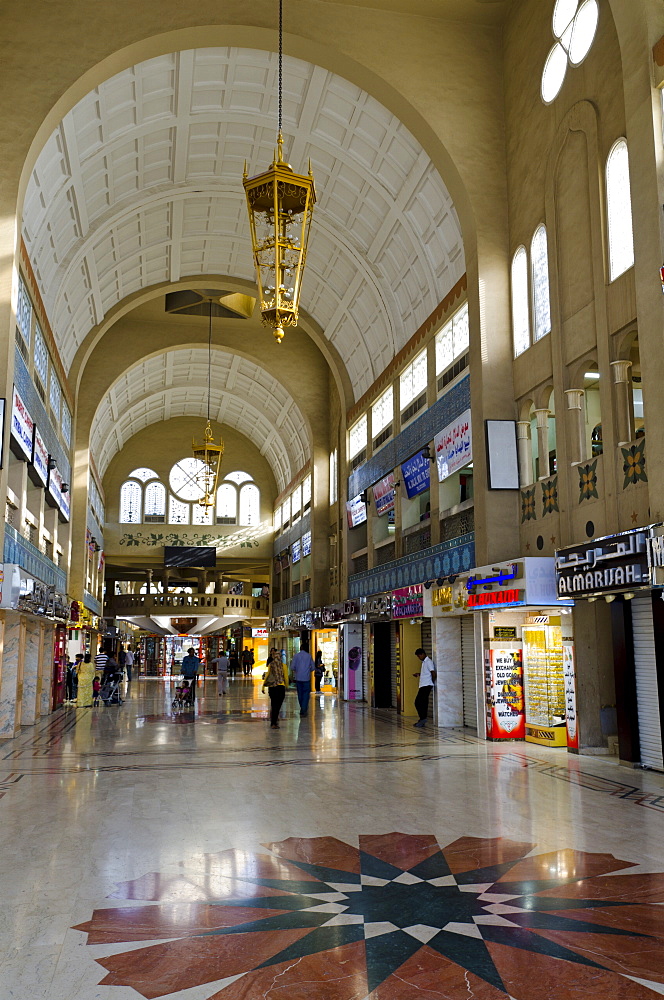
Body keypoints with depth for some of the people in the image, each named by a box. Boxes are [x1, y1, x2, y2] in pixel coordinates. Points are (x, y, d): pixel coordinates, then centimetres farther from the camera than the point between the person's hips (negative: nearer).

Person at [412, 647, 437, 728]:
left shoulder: (428, 661, -11)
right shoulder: (424, 662, 20)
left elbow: (433, 673, -16)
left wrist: (433, 683, -7)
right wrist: (419, 674, 15)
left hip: (426, 685, -10)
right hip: (423, 685, 10)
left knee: (418, 702, -13)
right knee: (423, 703, 9)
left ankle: (422, 719, -11)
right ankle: (422, 721, 11)